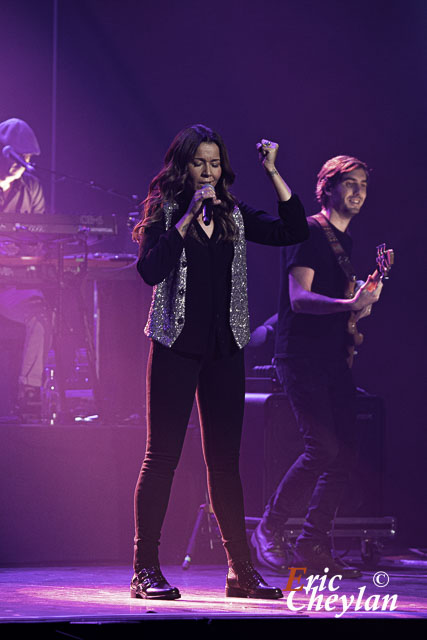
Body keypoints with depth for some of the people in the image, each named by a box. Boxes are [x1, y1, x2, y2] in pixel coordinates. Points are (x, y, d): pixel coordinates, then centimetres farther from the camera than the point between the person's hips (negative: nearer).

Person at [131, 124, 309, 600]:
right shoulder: (164, 212, -1)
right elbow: (150, 270, -16)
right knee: (162, 455, -4)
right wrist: (187, 217, -19)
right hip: (176, 347, -4)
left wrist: (272, 172, 0)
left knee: (225, 461, 6)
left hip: (224, 350, 4)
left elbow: (294, 231, 3)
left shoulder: (234, 216, 11)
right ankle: (145, 570, -1)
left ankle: (241, 572, 9)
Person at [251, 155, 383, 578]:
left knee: (345, 451, 1)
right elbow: (299, 297, -20)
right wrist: (348, 304, -33)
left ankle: (312, 545, 8)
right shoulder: (307, 232, -8)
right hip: (300, 356, -9)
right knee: (322, 448, -16)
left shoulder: (344, 240, 18)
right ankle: (268, 531, -2)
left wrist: (361, 303, 10)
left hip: (332, 358, 9)